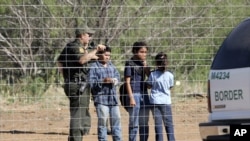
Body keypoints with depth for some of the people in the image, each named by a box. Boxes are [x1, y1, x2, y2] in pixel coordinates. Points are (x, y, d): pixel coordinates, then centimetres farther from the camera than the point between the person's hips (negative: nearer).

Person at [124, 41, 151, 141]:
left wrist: (145, 64, -5)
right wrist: (131, 97, -14)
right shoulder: (130, 63, -5)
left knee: (144, 123, 11)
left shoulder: (143, 63, 13)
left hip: (144, 94, 7)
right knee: (134, 124, -4)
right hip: (134, 94, -7)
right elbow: (127, 81, -8)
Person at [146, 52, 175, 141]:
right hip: (166, 101, 0)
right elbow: (170, 87, 7)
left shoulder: (153, 74, -7)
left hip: (155, 101, 0)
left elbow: (149, 86, 6)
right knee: (169, 124, 7)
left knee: (158, 124, 3)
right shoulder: (170, 75, -6)